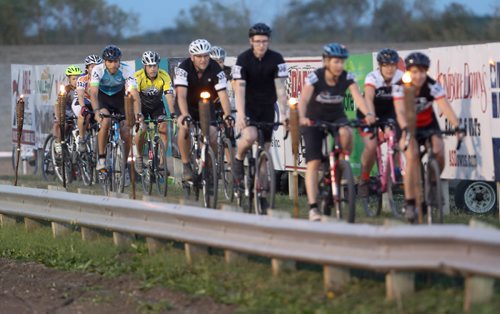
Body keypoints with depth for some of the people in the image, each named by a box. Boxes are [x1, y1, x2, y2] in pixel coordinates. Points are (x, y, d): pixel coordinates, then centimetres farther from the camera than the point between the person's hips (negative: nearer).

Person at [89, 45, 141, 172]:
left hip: (118, 101, 1)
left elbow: (135, 95, -30)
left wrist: (138, 113, -47)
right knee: (105, 121, -33)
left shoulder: (126, 71, -24)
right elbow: (93, 93, -35)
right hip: (102, 99, -1)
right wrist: (96, 111, -52)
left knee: (126, 135, -12)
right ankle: (101, 158, -20)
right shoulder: (98, 70, -26)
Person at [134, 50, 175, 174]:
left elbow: (169, 96, -30)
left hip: (157, 105, 2)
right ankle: (139, 156, 5)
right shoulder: (138, 76, -28)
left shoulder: (164, 76, -24)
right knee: (141, 130, -19)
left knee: (163, 128, -16)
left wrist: (173, 114, -43)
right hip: (142, 105, -1)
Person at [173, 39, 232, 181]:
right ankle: (186, 165, -15)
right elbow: (181, 94, -36)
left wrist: (227, 115, -43)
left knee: (212, 135, -18)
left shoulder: (215, 69, -22)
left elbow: (223, 94, -28)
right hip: (187, 106, -2)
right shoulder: (184, 68, -27)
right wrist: (185, 115, -51)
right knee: (185, 127, -30)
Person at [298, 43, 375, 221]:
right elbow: (303, 99, -32)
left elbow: (358, 97, -27)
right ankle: (313, 207, -11)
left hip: (336, 117, 2)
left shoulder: (347, 78, -15)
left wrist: (368, 114, -46)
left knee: (345, 132, -34)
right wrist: (302, 117, -51)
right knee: (313, 163, -12)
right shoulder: (315, 77, -21)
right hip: (314, 119, -2)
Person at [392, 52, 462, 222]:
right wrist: (404, 130, -56)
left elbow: (445, 107, -34)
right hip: (409, 126, -2)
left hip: (428, 123, 2)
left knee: (439, 152, -23)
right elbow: (400, 111, -37)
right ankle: (410, 203, -21)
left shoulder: (433, 86, -22)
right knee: (412, 156, -26)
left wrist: (457, 127, -49)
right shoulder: (400, 87, -24)